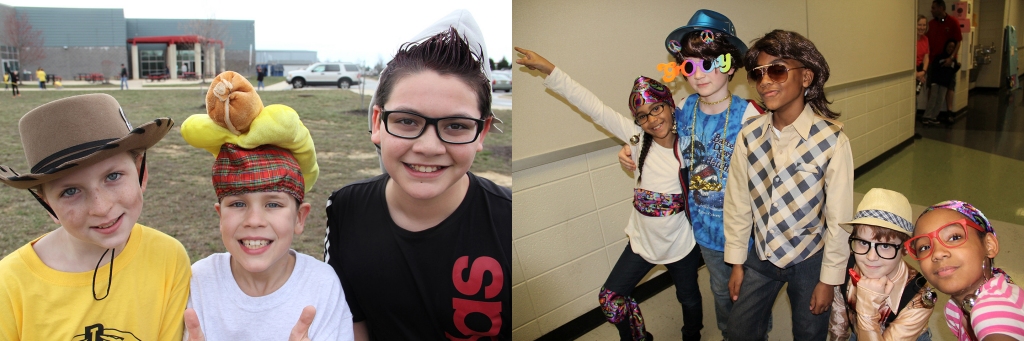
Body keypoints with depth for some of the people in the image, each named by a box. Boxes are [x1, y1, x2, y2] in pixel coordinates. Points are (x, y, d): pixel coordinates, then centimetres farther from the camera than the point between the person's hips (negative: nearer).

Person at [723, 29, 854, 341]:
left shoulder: (832, 140, -21)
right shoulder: (749, 136, -12)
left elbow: (839, 217, -14)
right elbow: (738, 202, -3)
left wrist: (829, 279, -8)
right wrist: (736, 262, 3)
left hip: (809, 259, -3)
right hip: (761, 256, 3)